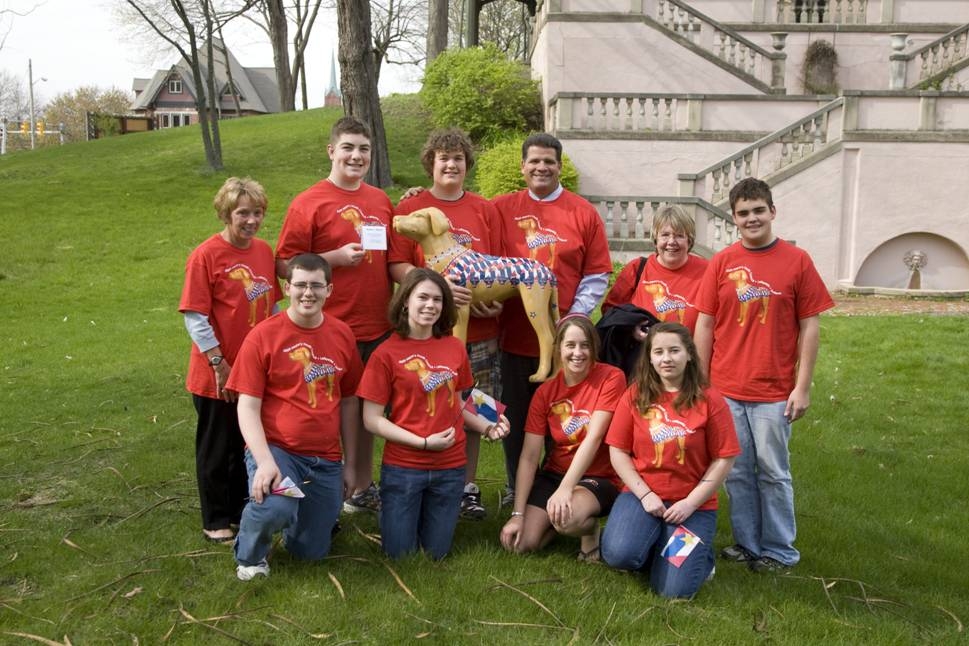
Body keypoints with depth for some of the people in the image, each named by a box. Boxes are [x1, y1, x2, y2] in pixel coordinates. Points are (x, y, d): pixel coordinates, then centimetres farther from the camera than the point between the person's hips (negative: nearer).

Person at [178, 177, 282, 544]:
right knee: (217, 450, 10)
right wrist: (219, 364, -16)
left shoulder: (263, 251, 4)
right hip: (218, 378, -6)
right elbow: (195, 316, -15)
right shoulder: (206, 255, -14)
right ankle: (216, 523, 25)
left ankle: (242, 512, 36)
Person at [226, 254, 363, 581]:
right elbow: (248, 407, -9)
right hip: (275, 449, -4)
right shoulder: (263, 336, -8)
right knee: (276, 508, -34)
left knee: (311, 552, 10)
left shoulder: (342, 335, 3)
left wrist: (349, 463, 11)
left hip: (326, 460, 4)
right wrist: (265, 461, -22)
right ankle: (250, 556, 1)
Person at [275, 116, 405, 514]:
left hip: (378, 326, 6)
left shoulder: (381, 201, 10)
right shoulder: (309, 203, -6)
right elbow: (283, 265, -8)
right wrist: (334, 258, -18)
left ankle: (362, 489, 31)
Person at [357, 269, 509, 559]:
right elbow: (372, 419, -10)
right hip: (402, 468, -3)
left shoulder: (455, 348, 0)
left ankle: (425, 514, 43)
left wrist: (486, 427, -2)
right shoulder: (386, 353, -10)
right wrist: (424, 442, -16)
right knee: (400, 555, 8)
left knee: (436, 554, 14)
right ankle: (396, 514, 37)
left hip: (450, 468, 3)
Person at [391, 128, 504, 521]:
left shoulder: (485, 210, 11)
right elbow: (397, 266, -4)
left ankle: (468, 486, 21)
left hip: (478, 327, 2)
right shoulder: (410, 208, 4)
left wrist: (495, 299, -8)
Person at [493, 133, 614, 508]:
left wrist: (575, 317, -7)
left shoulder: (583, 213, 3)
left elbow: (597, 277, 2)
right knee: (516, 419, 12)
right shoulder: (501, 209, 5)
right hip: (515, 336, 1)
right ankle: (515, 489, 27)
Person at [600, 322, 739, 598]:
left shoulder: (709, 399, -4)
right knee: (618, 554, -27)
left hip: (694, 504, -1)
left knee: (674, 590, -13)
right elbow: (618, 451, 0)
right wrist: (645, 494, -10)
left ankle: (698, 553, 20)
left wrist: (691, 503, -11)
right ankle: (654, 546, 8)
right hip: (642, 494, 1)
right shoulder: (635, 396, 0)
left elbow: (723, 459, -5)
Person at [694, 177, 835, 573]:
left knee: (773, 473, 7)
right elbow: (705, 323, 5)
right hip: (725, 390, 2)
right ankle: (746, 544, 27)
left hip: (774, 391, -2)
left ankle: (779, 551, 22)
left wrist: (803, 386, -5)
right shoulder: (721, 263, 3)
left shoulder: (797, 260, -3)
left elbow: (810, 325, -2)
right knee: (737, 471, 12)